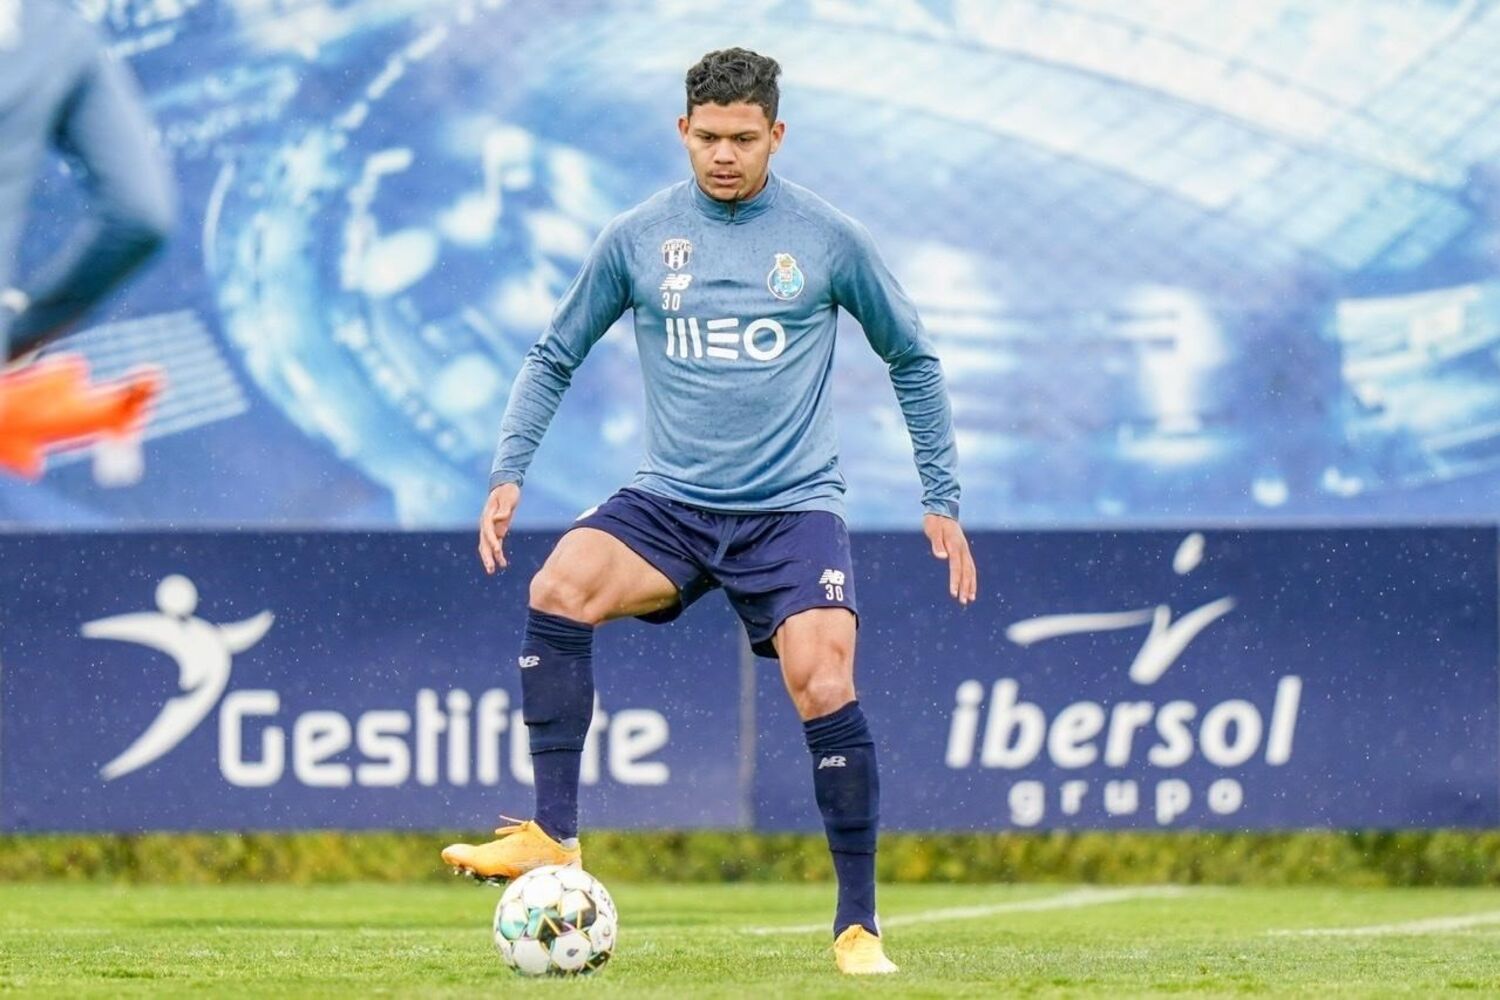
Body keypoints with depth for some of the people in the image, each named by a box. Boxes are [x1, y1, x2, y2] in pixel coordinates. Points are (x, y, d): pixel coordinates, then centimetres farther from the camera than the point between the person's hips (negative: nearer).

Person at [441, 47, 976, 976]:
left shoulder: (828, 238, -1)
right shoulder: (636, 238, 3)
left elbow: (913, 360, 11)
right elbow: (555, 357, 13)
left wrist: (943, 500, 9)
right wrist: (508, 473, 1)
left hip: (794, 507, -2)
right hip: (671, 504, 2)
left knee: (826, 693, -20)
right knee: (560, 586, -26)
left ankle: (858, 924, -6)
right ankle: (553, 837, -21)